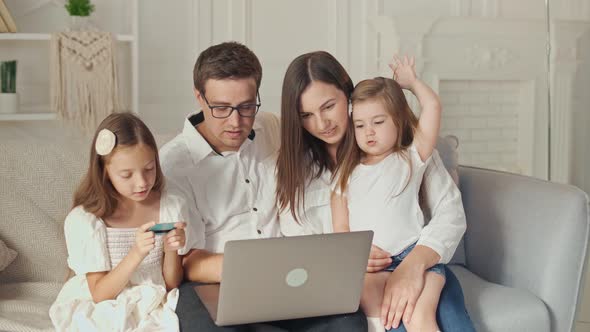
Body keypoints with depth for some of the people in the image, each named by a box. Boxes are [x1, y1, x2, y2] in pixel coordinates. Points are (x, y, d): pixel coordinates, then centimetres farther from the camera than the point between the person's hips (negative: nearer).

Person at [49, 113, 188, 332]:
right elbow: (99, 295, -10)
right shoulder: (84, 220, -10)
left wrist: (171, 252, -15)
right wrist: (136, 254, -23)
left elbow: (173, 285, 5)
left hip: (157, 312, 2)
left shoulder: (171, 207, -1)